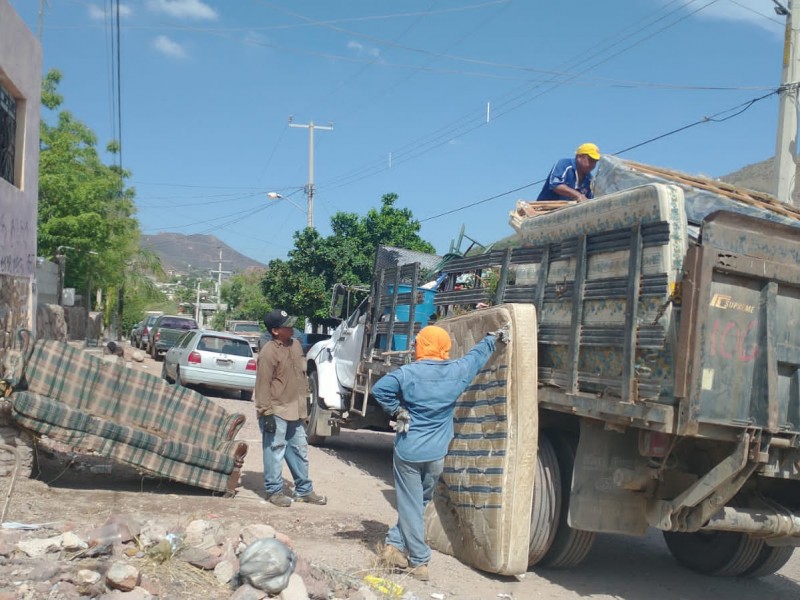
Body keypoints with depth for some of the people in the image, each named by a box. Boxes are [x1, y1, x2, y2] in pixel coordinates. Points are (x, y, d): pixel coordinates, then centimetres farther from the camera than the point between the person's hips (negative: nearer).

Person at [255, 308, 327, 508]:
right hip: (276, 412, -8)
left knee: (300, 451, 15)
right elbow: (263, 385, -18)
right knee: (275, 452, 1)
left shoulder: (295, 345, 8)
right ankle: (274, 491, 14)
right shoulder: (268, 352, -18)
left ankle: (304, 490, 26)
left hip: (295, 410, 8)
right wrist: (266, 413, -19)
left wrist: (304, 403, 19)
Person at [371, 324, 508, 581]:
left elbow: (379, 389, -19)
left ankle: (419, 561, 7)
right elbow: (478, 354, 16)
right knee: (418, 502, 19)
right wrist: (493, 336, 34)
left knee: (411, 504, 5)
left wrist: (396, 410, -4)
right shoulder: (457, 371, -1)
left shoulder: (409, 373, -10)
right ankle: (396, 544, 18)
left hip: (408, 451, -2)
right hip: (436, 454, 3)